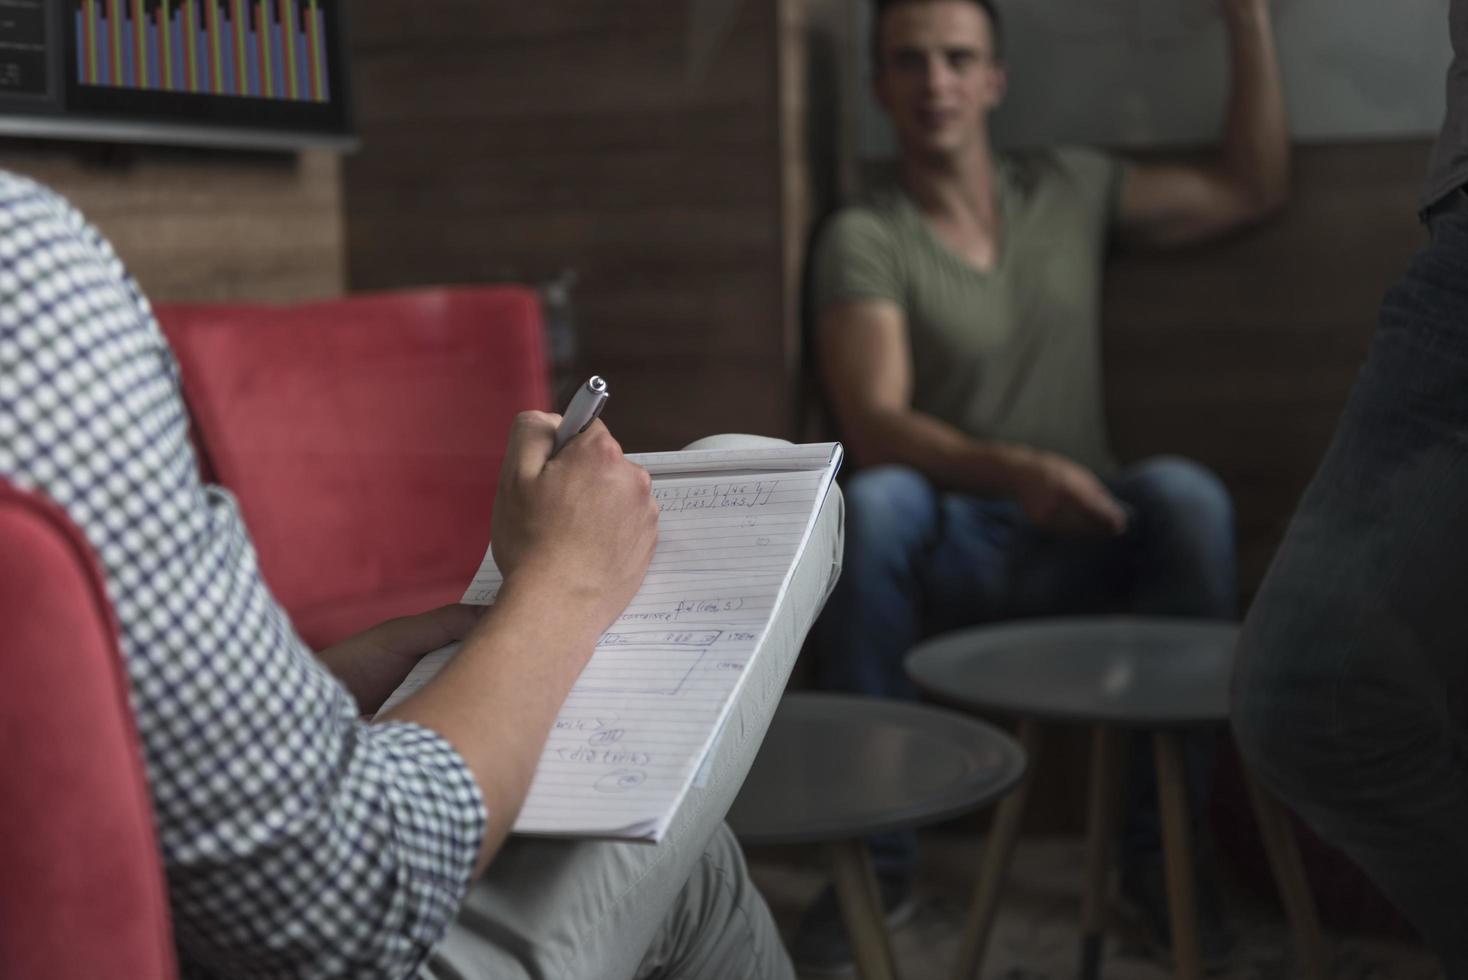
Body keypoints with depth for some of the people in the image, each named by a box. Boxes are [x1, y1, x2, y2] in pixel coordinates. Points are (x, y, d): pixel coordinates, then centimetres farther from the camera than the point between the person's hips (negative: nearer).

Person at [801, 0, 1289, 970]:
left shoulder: (1071, 188, 11)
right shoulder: (863, 238, -3)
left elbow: (1252, 190, 15)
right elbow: (875, 426, -17)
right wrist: (1013, 471, -35)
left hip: (1079, 545, 3)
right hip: (944, 553, -2)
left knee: (1188, 497, -30)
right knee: (869, 507, -36)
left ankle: (1158, 846, -16)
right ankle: (878, 855, -22)